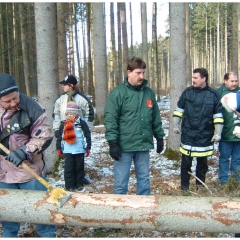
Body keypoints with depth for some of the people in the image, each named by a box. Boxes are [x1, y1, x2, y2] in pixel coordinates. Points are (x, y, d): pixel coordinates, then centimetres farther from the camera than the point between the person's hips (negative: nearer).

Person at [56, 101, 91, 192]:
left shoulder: (81, 123, -4)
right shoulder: (63, 124, 5)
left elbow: (87, 136, -2)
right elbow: (60, 137, 11)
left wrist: (88, 147, -3)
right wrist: (59, 148, 10)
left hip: (80, 150, -1)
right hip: (68, 151, 2)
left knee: (79, 167, 9)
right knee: (68, 168, 2)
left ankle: (79, 184, 21)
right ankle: (70, 186, 11)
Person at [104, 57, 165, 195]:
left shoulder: (149, 92, 7)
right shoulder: (118, 93, -8)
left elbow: (156, 117, 15)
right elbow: (110, 119, -11)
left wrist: (160, 137, 14)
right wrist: (113, 143, -15)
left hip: (144, 145, 5)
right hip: (124, 146, -4)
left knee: (144, 180, 16)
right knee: (121, 183, 5)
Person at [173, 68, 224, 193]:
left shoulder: (213, 94, -3)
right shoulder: (187, 92, -1)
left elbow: (218, 115, 0)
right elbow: (179, 110, 9)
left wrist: (217, 133, -2)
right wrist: (176, 125, 8)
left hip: (205, 136, 0)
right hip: (187, 134, 0)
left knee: (202, 163, 13)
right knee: (186, 162, 5)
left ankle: (200, 185, 29)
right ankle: (184, 186, 18)